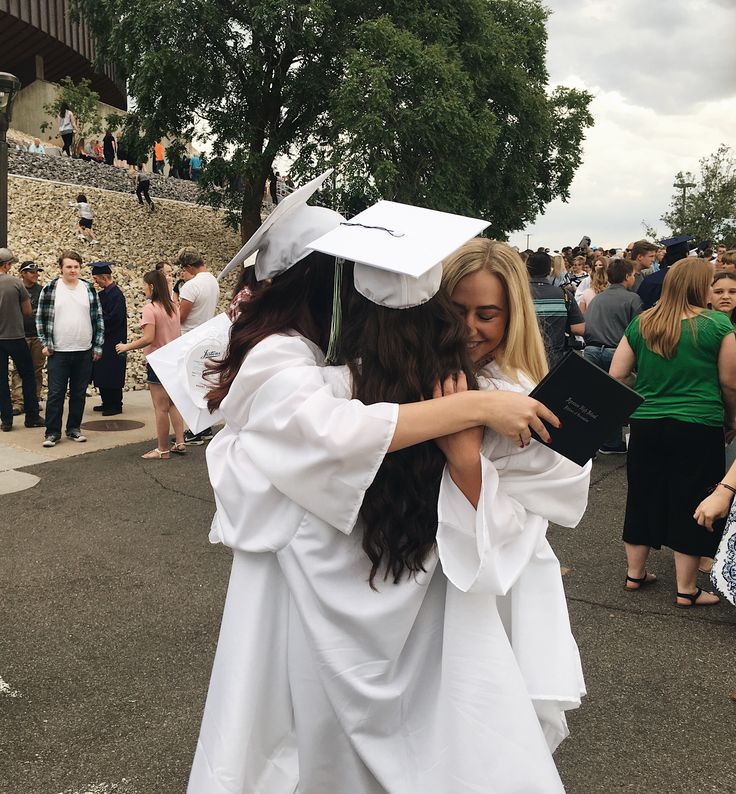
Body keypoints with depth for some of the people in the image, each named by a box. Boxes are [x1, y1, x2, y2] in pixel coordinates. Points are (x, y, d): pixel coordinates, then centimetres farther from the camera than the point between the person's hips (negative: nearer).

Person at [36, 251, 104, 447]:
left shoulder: (89, 289, 6)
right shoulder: (50, 289, -1)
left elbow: (98, 318, 8)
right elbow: (41, 318, 3)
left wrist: (98, 346, 4)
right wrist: (45, 343, -3)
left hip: (84, 352, 3)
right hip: (58, 352, -2)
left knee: (79, 394, 10)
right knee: (56, 394, 0)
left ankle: (74, 428, 22)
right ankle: (52, 432, 7)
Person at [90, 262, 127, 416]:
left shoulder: (116, 294, -17)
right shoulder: (103, 293, 11)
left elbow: (114, 319, -22)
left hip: (112, 342, -9)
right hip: (103, 341, 9)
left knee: (112, 375, -2)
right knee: (102, 374, 13)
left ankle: (115, 406, 7)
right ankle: (107, 403, 23)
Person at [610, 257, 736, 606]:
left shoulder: (640, 323, 2)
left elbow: (615, 375, 4)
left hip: (645, 424, 4)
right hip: (698, 427, -4)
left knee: (644, 497, 16)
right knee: (689, 505, 7)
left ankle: (635, 573, 28)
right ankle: (687, 589, 16)